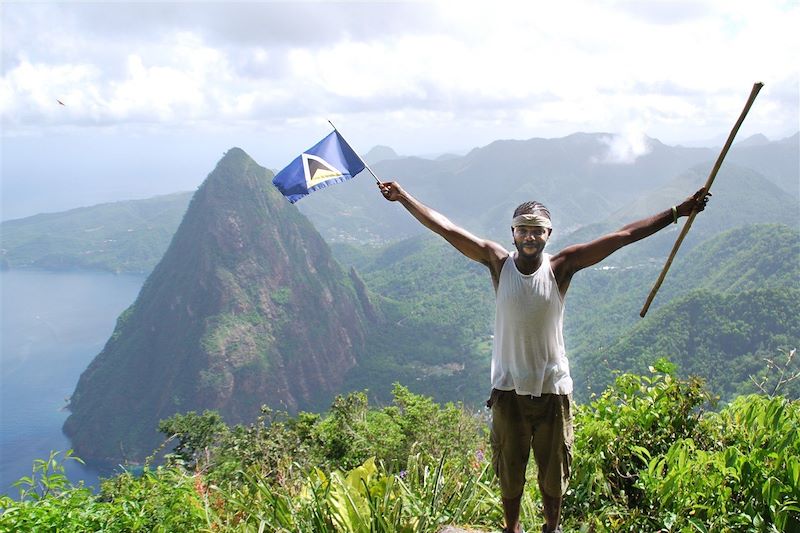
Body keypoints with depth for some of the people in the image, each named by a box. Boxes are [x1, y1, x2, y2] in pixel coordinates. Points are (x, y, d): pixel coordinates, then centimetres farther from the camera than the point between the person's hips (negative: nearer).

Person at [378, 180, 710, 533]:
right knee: (509, 468, 16)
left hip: (553, 388, 0)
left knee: (553, 469, 17)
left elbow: (623, 236, -12)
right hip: (508, 388, 0)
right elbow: (445, 228, -10)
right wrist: (402, 197, -11)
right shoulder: (499, 262, -9)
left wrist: (677, 213, -12)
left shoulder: (561, 267, -10)